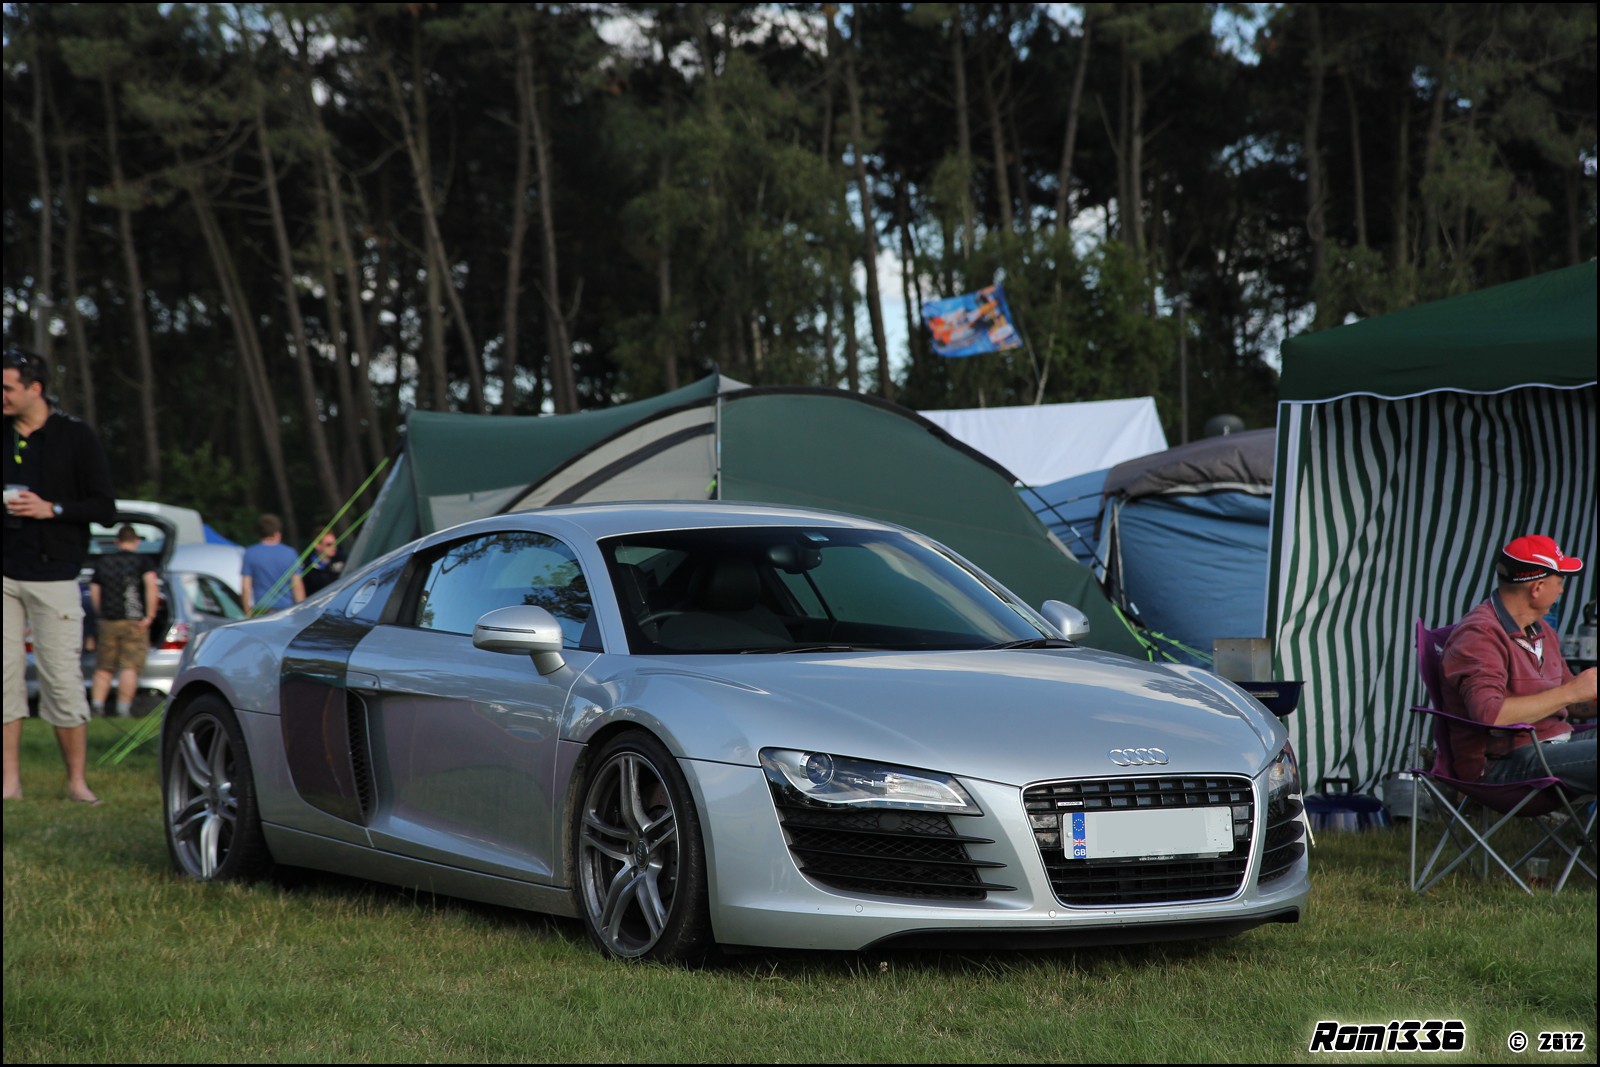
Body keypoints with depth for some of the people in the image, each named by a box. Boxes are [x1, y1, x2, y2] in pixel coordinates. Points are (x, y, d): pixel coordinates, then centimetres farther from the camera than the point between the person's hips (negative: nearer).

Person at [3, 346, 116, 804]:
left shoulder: (75, 437, -1)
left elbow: (106, 508, -3)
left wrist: (51, 509, -15)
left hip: (53, 577, -4)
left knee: (62, 677, -4)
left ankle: (77, 780, 5)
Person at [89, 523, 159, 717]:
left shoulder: (102, 562, 13)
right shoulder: (143, 561, 1)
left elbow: (94, 593, 10)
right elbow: (151, 585, -14)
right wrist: (150, 616, -12)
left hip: (108, 622, 3)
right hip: (134, 622, -3)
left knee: (104, 668, 10)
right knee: (130, 667, -4)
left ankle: (97, 706, -1)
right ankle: (123, 709, -10)